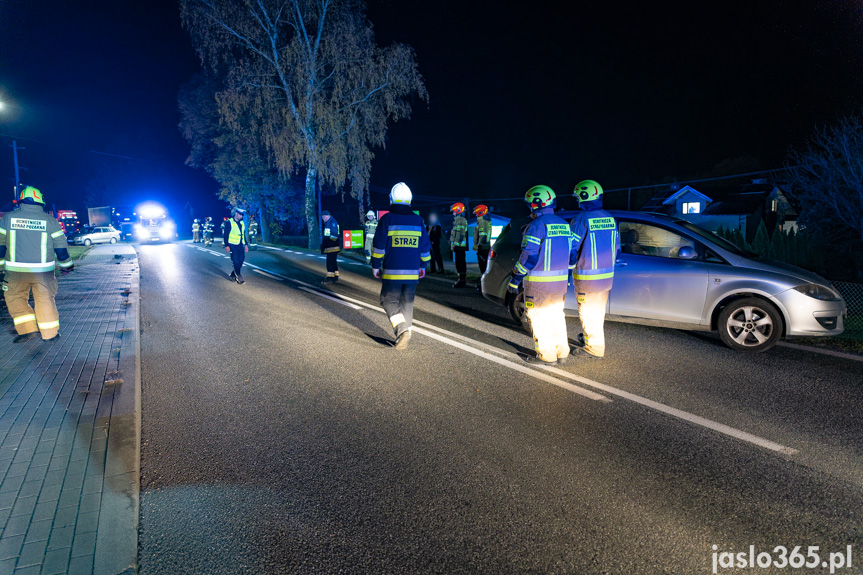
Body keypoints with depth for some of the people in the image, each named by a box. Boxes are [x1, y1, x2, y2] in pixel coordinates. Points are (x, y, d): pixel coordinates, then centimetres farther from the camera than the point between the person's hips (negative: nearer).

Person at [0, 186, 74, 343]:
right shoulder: (49, 220, -1)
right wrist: (66, 264, 14)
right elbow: (60, 244, 3)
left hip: (16, 270, 0)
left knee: (15, 297, 15)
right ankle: (50, 333, 14)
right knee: (45, 299, 9)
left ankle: (27, 329, 6)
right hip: (43, 270, 0)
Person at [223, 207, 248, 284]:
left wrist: (246, 244, 14)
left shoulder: (242, 223, 12)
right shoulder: (229, 222, -7)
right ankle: (239, 278, -3)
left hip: (240, 245, 6)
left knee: (241, 259, 5)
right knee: (236, 261, -6)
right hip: (232, 245, -6)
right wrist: (226, 245, -15)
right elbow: (226, 234, -9)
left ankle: (233, 274, 21)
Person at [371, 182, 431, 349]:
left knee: (389, 301, 5)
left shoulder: (387, 219, -5)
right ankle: (404, 334, 14)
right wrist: (423, 266, 22)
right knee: (407, 303, 13)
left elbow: (378, 246, -5)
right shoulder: (418, 220, 7)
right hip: (412, 273, 4)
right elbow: (425, 246, 11)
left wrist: (376, 266, 5)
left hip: (392, 273, -4)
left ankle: (402, 329, -16)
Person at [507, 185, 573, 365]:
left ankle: (546, 355, 6)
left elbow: (528, 256, -17)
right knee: (557, 315, 16)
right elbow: (571, 254, 16)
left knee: (538, 316, 2)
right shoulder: (564, 224, 11)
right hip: (560, 281, 8)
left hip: (539, 282, -8)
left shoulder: (537, 225, -13)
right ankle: (562, 353, 21)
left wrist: (515, 279, -9)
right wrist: (566, 279, 24)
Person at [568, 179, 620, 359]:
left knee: (588, 312, 4)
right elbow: (617, 246, 13)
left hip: (587, 275, -7)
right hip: (607, 274, 7)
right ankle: (592, 336, 37)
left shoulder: (581, 218, -15)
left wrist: (570, 266, 3)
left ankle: (594, 347, 9)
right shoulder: (609, 218, 7)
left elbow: (572, 247, -13)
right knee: (598, 310, 21)